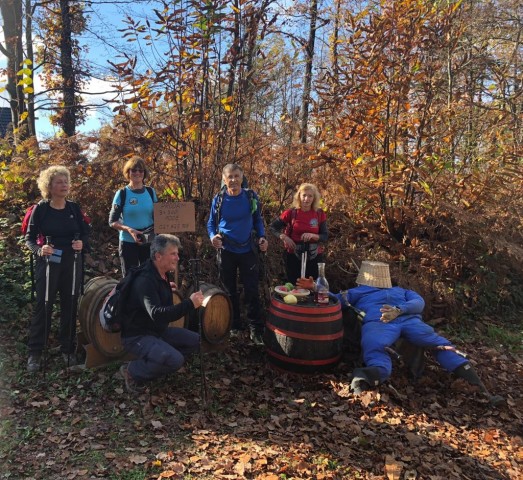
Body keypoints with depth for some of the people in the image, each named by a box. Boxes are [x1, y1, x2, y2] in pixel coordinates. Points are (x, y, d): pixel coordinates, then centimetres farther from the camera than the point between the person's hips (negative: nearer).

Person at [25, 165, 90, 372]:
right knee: (43, 306, 0)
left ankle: (68, 349, 22)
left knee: (70, 306, 8)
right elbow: (29, 238, -2)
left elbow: (85, 233, 9)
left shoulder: (74, 208, 3)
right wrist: (39, 250, -21)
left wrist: (82, 243, -13)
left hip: (72, 263, 3)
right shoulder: (40, 209, -5)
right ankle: (35, 353, 13)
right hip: (47, 263, -3)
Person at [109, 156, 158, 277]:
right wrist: (129, 229, -20)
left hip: (149, 242, 3)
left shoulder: (151, 192, 5)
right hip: (128, 242, -3)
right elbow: (112, 221, -4)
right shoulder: (122, 194, -4)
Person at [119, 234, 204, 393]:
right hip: (137, 336, -10)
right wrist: (190, 304, -41)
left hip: (157, 330, 10)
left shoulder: (161, 274, 3)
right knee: (175, 360, -29)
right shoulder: (145, 280, -27)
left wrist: (167, 287, 21)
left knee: (194, 341, 7)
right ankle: (133, 371, -4)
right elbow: (157, 315, -38)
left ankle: (149, 365, 10)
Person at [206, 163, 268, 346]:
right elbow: (211, 223, 4)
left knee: (252, 291, -1)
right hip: (226, 251, 1)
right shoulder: (218, 199, -6)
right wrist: (213, 236, -16)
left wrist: (262, 237, -8)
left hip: (248, 250, 0)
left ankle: (256, 330, 9)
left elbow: (258, 220, 7)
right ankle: (234, 325, 29)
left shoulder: (251, 197, -4)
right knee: (230, 291, 13)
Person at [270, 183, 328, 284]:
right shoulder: (291, 213, -6)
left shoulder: (320, 214, -3)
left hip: (314, 256, 1)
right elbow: (273, 227, 2)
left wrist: (313, 236, -21)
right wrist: (283, 237, -14)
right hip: (294, 255, -1)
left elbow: (325, 237, -2)